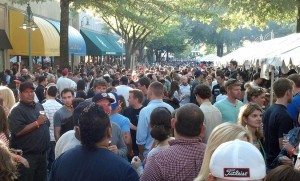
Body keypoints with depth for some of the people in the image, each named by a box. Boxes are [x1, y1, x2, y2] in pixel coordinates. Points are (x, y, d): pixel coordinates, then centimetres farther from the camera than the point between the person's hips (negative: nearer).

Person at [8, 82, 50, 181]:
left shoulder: (39, 106, 12)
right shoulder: (17, 110, -11)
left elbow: (46, 124, 21)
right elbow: (17, 131, -23)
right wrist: (37, 123, -22)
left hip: (42, 154, 7)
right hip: (26, 156, -7)